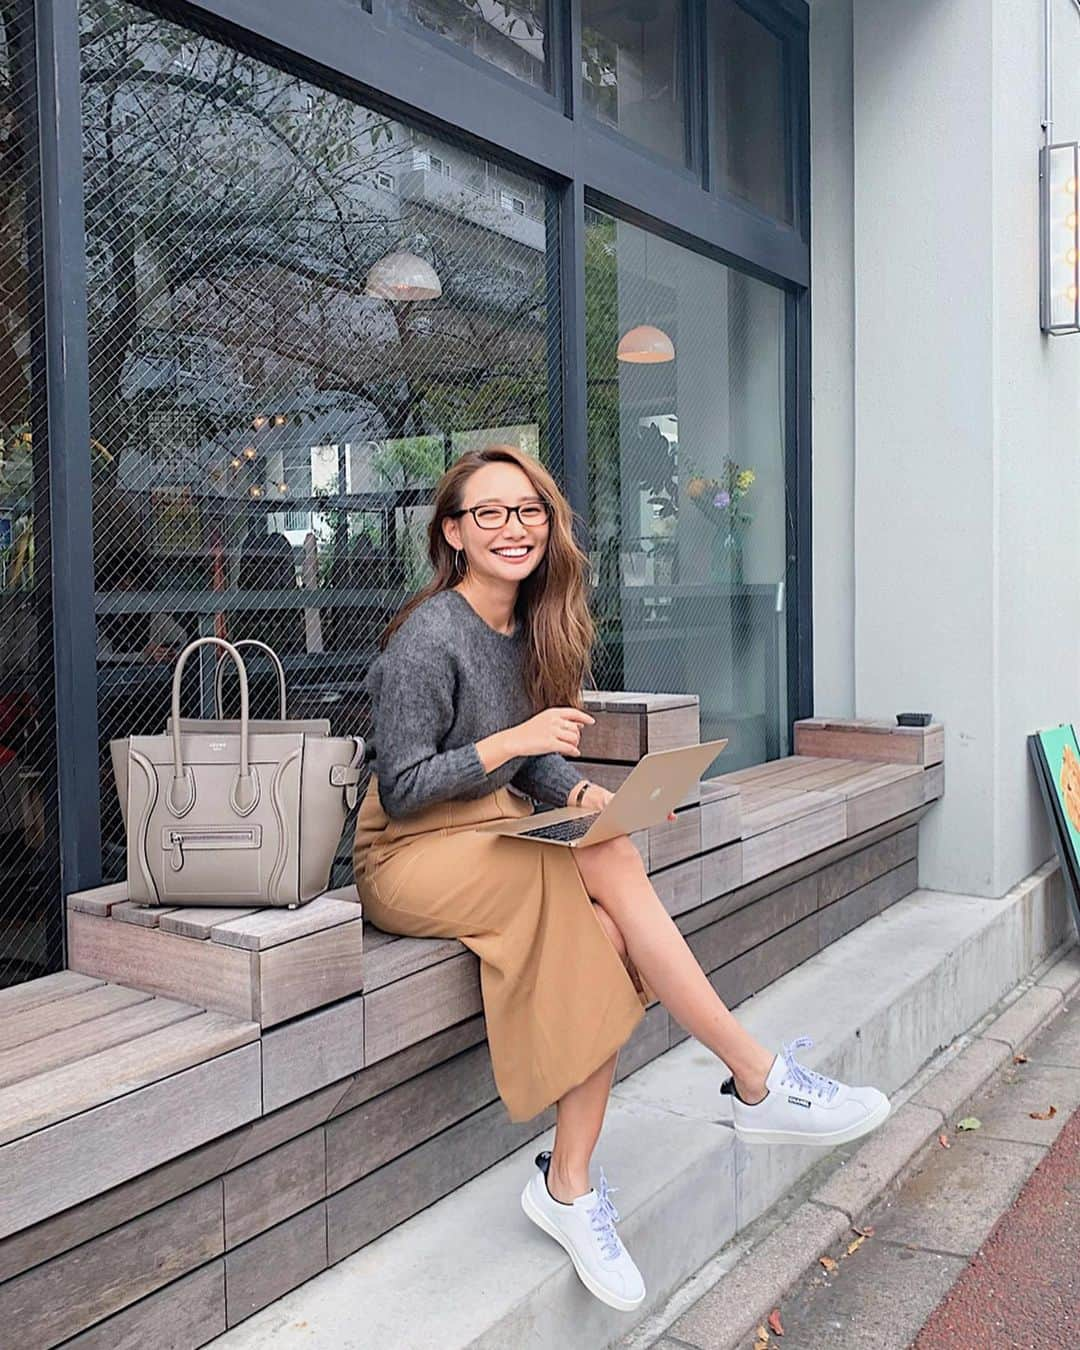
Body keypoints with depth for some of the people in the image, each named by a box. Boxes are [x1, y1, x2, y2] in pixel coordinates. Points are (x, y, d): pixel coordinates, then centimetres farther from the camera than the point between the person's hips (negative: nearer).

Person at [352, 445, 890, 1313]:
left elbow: (542, 759, 11)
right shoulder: (429, 636, -15)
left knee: (607, 935, -23)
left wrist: (579, 792, -10)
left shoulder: (533, 628, 8)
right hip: (413, 856, -7)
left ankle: (569, 1187, -13)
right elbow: (399, 790, -15)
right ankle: (760, 1084, -17)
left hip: (496, 834, 7)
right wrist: (511, 742, -24)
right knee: (614, 864, -27)